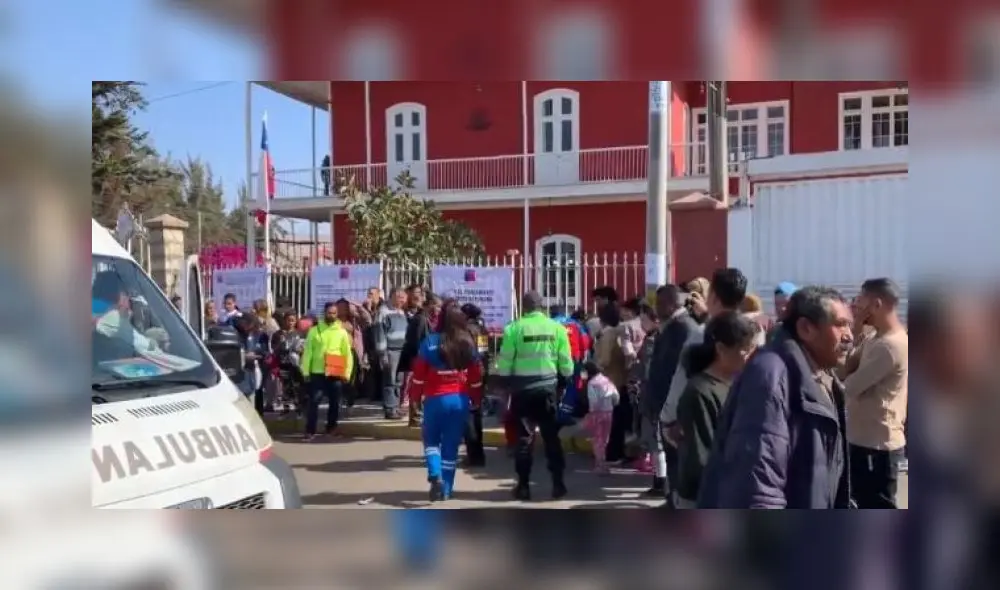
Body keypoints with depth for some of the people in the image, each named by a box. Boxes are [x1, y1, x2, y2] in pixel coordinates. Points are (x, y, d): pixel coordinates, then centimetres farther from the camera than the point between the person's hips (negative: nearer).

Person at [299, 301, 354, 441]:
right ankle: (310, 431, -1)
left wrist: (347, 373, -2)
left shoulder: (342, 332, 6)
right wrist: (306, 371, -3)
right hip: (317, 372, -1)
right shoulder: (314, 330, 4)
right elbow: (307, 352, 3)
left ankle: (331, 427, 24)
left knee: (334, 402, 9)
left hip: (336, 373, 1)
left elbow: (348, 354, 4)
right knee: (314, 401, -4)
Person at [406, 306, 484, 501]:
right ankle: (446, 489, 15)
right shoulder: (468, 344, 1)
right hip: (461, 400, 2)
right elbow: (476, 375, 8)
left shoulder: (430, 342, -8)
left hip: (435, 399, -2)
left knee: (431, 439, 15)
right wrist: (476, 400, 20)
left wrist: (415, 397, 8)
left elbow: (419, 372, -4)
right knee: (451, 444, 11)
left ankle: (435, 476, -7)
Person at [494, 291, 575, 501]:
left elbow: (504, 362, -5)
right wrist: (563, 383, 14)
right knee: (551, 436, 11)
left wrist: (504, 385, 5)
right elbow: (566, 363, 1)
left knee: (524, 436, 7)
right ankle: (558, 483, 12)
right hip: (548, 387, 1)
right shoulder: (557, 328, 0)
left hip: (522, 388, -1)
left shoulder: (514, 328, -5)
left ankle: (523, 486, 8)